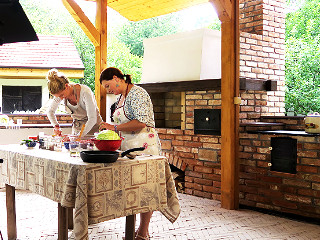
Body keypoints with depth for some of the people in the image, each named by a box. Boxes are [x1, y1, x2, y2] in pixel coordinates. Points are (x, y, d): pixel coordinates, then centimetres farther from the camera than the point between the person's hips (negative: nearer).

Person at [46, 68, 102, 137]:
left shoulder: (85, 92, -25)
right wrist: (56, 126, -9)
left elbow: (92, 119, -28)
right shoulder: (60, 92, -8)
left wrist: (78, 136, -34)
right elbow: (50, 111, 8)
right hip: (76, 128, 6)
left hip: (93, 128, -6)